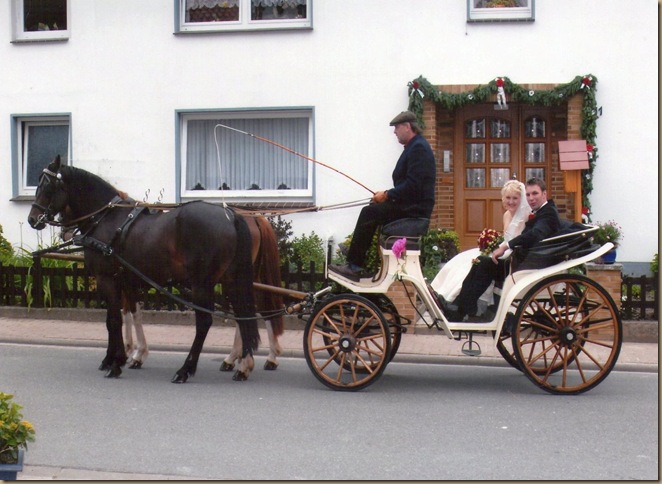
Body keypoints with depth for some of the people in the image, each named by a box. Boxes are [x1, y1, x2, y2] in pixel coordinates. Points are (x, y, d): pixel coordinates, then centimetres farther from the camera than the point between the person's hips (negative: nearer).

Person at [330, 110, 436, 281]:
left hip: (414, 208, -11)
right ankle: (355, 263, 9)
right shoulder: (414, 147, 19)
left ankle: (354, 265, -16)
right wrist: (387, 195, 7)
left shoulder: (419, 148, -15)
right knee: (372, 211, 12)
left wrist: (387, 195, -16)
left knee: (369, 213, -18)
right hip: (410, 204, 11)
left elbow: (413, 185, -24)